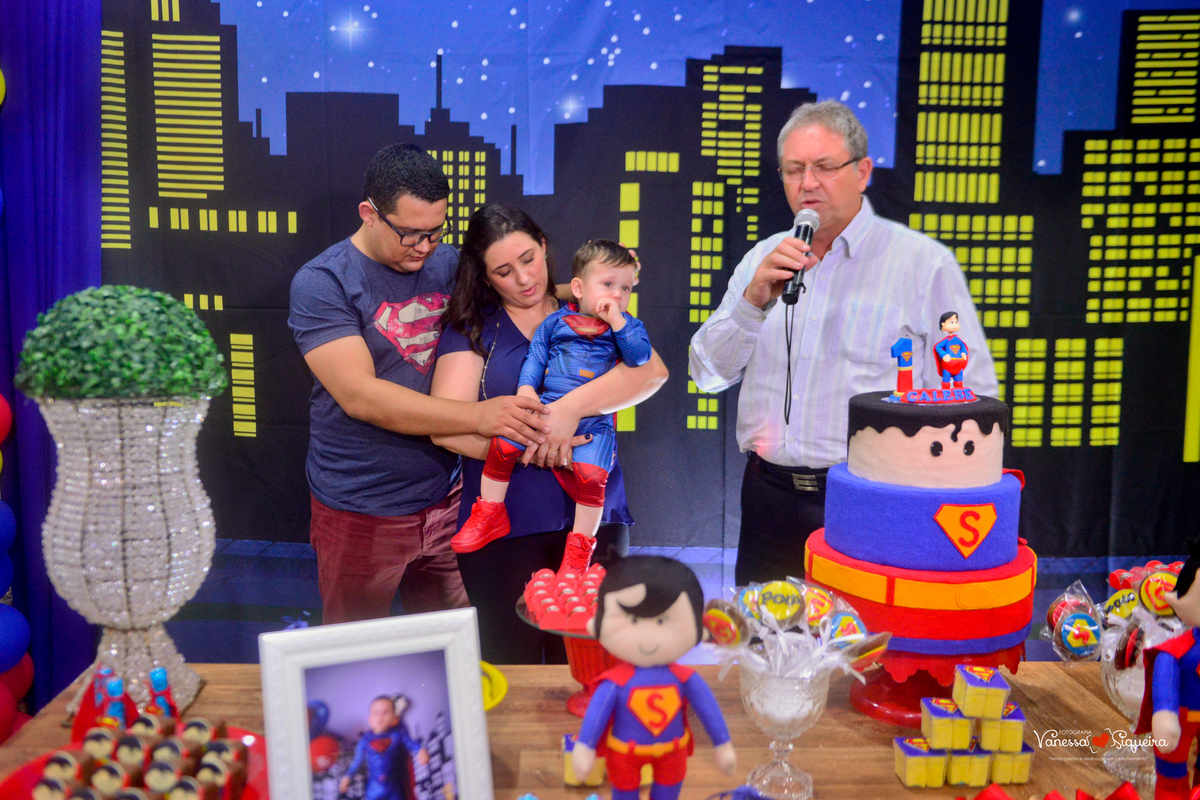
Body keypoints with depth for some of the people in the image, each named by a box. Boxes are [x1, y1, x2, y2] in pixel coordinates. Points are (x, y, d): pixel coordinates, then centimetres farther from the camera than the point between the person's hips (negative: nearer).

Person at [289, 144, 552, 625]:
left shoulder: (447, 264, 4)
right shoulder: (321, 283, -12)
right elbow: (360, 396, -22)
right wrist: (478, 417, -30)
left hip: (446, 496, 4)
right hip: (363, 511, -4)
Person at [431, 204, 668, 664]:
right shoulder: (471, 328, 6)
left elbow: (652, 370, -9)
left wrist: (571, 407, -21)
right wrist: (534, 448, -16)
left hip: (594, 518, 1)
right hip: (505, 529, -1)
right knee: (512, 667, 7)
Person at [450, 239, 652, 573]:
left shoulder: (627, 326, 8)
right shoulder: (556, 321, 10)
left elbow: (641, 357, -9)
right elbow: (535, 355, 12)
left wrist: (617, 322, -15)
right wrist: (526, 388, -5)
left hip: (594, 418, -2)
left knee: (591, 474, -24)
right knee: (500, 445, -12)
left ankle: (579, 547, -5)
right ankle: (490, 517, 8)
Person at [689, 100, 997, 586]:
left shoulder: (925, 262, -1)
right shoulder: (763, 259, 11)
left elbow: (972, 396, -4)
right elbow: (708, 375, 5)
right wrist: (755, 299, -10)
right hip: (770, 496, 4)